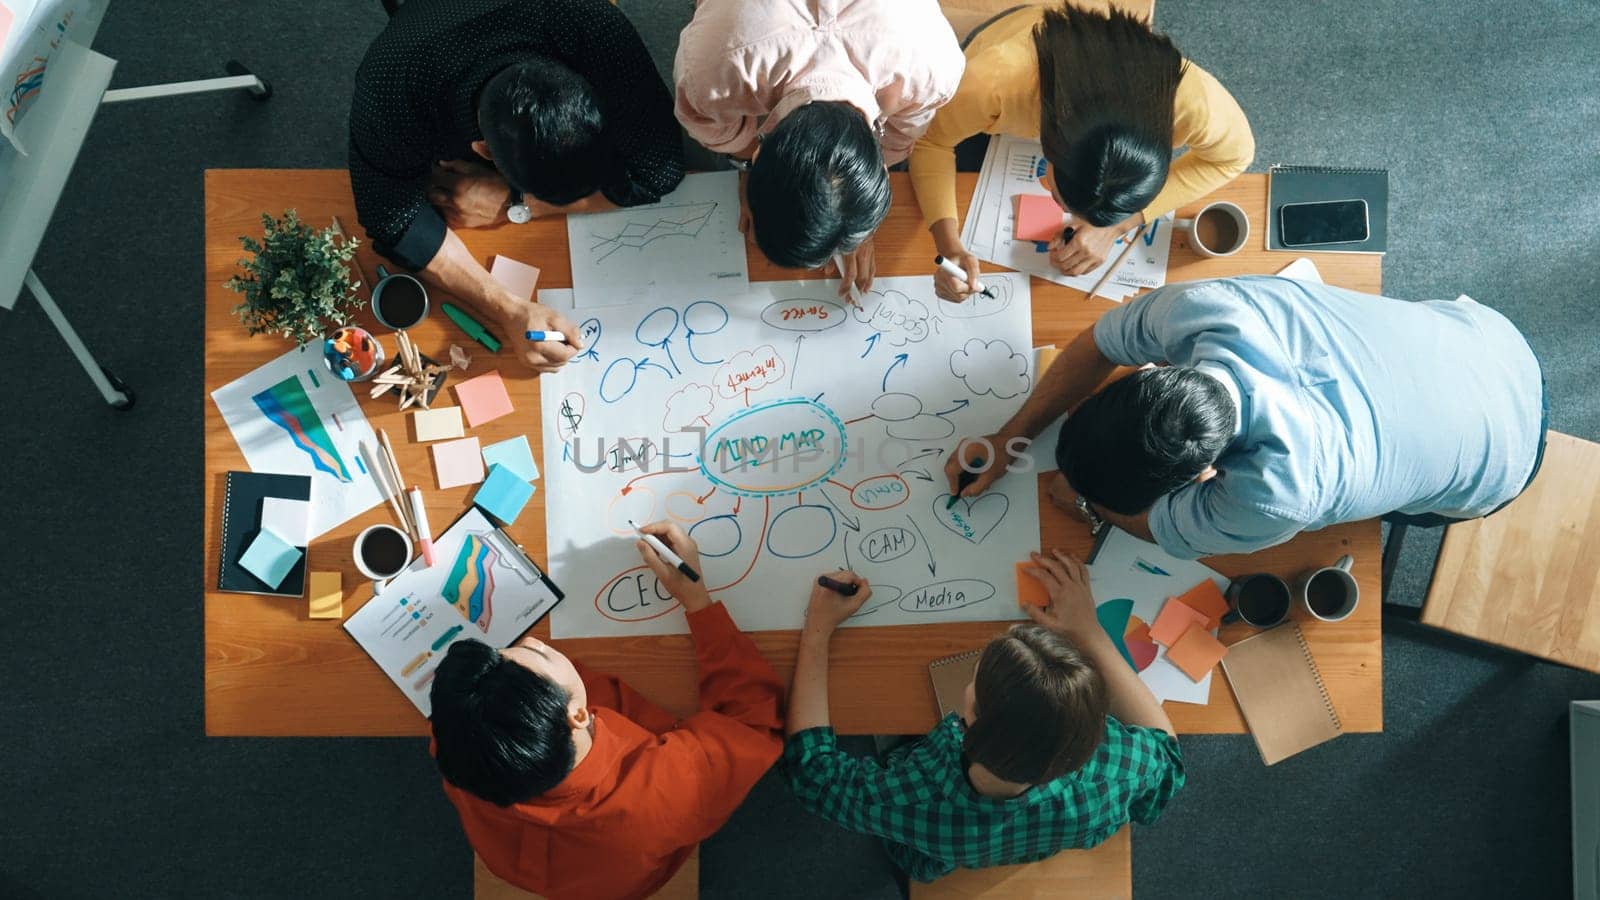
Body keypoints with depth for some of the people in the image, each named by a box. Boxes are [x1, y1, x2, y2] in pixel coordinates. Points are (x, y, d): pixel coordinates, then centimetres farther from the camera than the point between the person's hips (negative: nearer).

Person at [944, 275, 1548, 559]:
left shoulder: (1273, 498, -47)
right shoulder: (1196, 305, -35)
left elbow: (1170, 530, -25)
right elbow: (1098, 346, -13)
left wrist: (1083, 501, -9)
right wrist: (1011, 437, -14)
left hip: (1496, 458, -4)